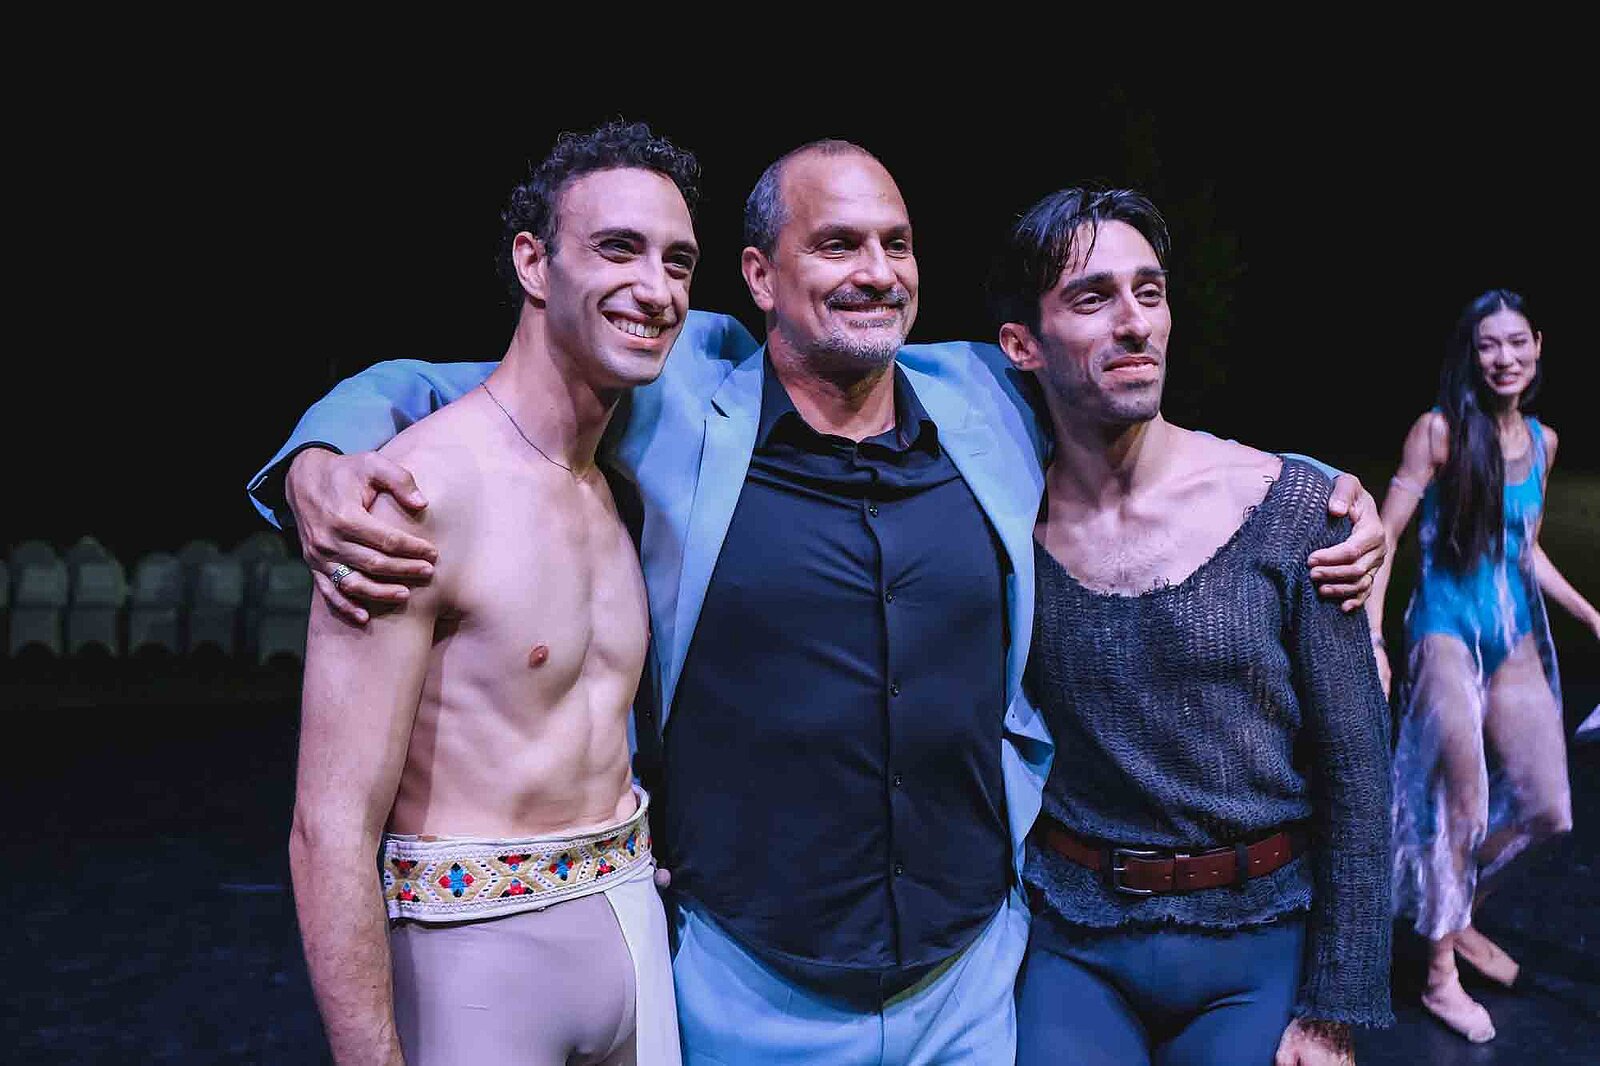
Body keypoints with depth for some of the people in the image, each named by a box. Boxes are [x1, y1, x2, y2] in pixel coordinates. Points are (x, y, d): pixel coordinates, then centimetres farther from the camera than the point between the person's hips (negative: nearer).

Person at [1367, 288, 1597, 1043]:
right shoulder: (1441, 430, -10)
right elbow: (1385, 536, -12)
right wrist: (1372, 637, -20)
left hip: (1516, 635, 6)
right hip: (1448, 632, -6)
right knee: (1464, 804, 0)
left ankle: (1458, 913, 33)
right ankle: (1441, 975, 18)